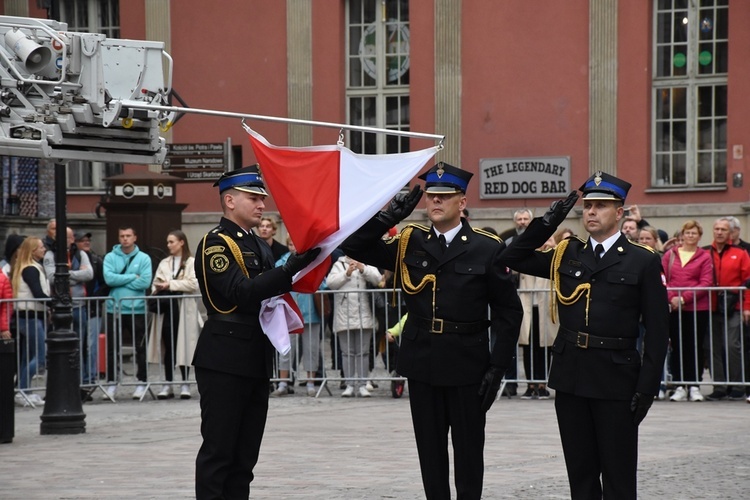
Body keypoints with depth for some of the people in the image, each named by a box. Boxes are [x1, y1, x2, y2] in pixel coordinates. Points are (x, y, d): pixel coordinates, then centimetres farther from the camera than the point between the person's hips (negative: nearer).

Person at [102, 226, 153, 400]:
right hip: (115, 310, 1)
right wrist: (133, 277, -11)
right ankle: (112, 383, 12)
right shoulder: (110, 257, 3)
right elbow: (108, 278, -12)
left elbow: (145, 282, -11)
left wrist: (120, 281, -9)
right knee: (112, 348, 4)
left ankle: (141, 382, 14)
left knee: (140, 348, 5)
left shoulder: (144, 258, 1)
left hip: (137, 310, -1)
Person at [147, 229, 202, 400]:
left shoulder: (191, 262, 1)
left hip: (184, 309, -4)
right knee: (168, 347, 3)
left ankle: (185, 384, 5)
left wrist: (170, 284, -11)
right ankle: (168, 385, 7)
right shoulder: (164, 263, 18)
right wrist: (157, 289, -7)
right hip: (166, 309, 4)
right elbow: (156, 283, 16)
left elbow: (193, 284, -10)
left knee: (184, 346, -2)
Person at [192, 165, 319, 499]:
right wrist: (291, 269, -30)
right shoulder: (215, 243, -10)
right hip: (224, 361, -8)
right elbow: (241, 292, -22)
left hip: (256, 360, 9)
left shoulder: (259, 246, 18)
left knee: (245, 454, 9)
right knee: (218, 451, -6)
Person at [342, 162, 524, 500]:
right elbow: (354, 247, 2)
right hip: (422, 361, 3)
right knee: (430, 450, 9)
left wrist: (498, 366, -8)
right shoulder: (408, 244, 5)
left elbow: (508, 311, -2)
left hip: (468, 364, -3)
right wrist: (390, 216, -10)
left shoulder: (488, 248, -4)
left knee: (468, 450, 5)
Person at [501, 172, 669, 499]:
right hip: (571, 374, 4)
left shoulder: (643, 261, -2)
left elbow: (657, 331, -4)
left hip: (616, 378, -4)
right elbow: (513, 259, 12)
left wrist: (647, 386, -10)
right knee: (580, 472, 11)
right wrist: (548, 222, 2)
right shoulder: (566, 255, 9)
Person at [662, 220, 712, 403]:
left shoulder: (704, 257, 3)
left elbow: (706, 283, -5)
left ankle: (694, 386, 6)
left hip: (697, 308, -2)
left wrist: (684, 298, -13)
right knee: (677, 347, 3)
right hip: (673, 309, 2)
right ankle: (680, 387, 7)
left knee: (695, 347, 1)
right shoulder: (670, 254, 9)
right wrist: (671, 297, -12)